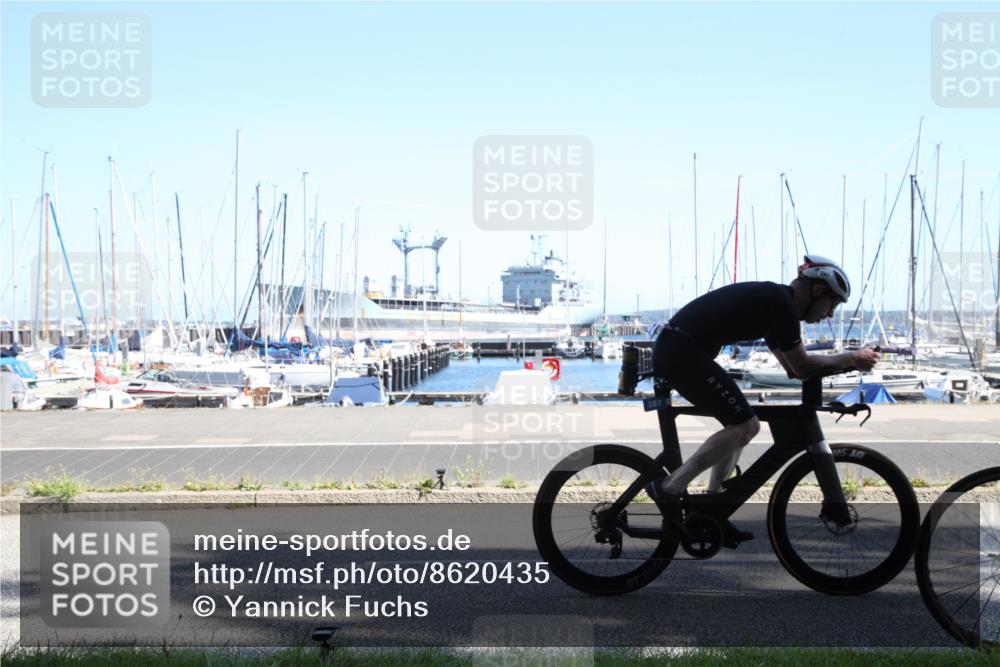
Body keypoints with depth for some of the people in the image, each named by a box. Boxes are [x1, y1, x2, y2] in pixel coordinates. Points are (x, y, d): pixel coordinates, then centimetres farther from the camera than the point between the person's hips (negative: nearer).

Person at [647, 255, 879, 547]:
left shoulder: (772, 300, 20)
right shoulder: (782, 304, -10)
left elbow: (792, 366, 25)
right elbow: (801, 367, -7)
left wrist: (846, 361, 19)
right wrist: (851, 358, 5)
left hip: (673, 350, 10)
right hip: (682, 351, -10)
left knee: (739, 424, 15)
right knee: (746, 426, -10)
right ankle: (669, 488, -8)